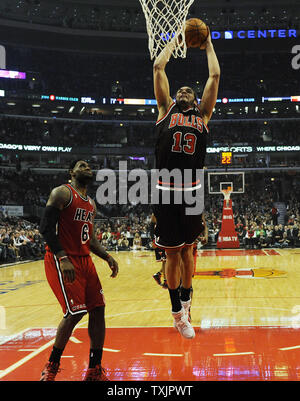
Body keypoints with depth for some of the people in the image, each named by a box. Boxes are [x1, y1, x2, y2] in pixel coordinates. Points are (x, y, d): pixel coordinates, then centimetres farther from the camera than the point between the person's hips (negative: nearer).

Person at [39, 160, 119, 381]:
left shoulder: (91, 204, 18)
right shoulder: (62, 193, -7)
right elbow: (46, 227, -16)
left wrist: (107, 257, 6)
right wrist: (63, 258, -26)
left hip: (85, 260, 8)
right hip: (61, 260, -8)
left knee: (98, 308, 3)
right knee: (75, 312, -14)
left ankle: (95, 370, 13)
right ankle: (51, 366, 6)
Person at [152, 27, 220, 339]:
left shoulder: (202, 115, 14)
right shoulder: (166, 110, 11)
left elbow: (215, 75, 14)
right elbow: (158, 67, 11)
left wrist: (207, 44, 25)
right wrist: (176, 40, 22)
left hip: (192, 193, 1)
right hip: (166, 192, -1)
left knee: (187, 250, 13)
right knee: (173, 254, 7)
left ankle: (185, 301, 30)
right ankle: (178, 311, 19)